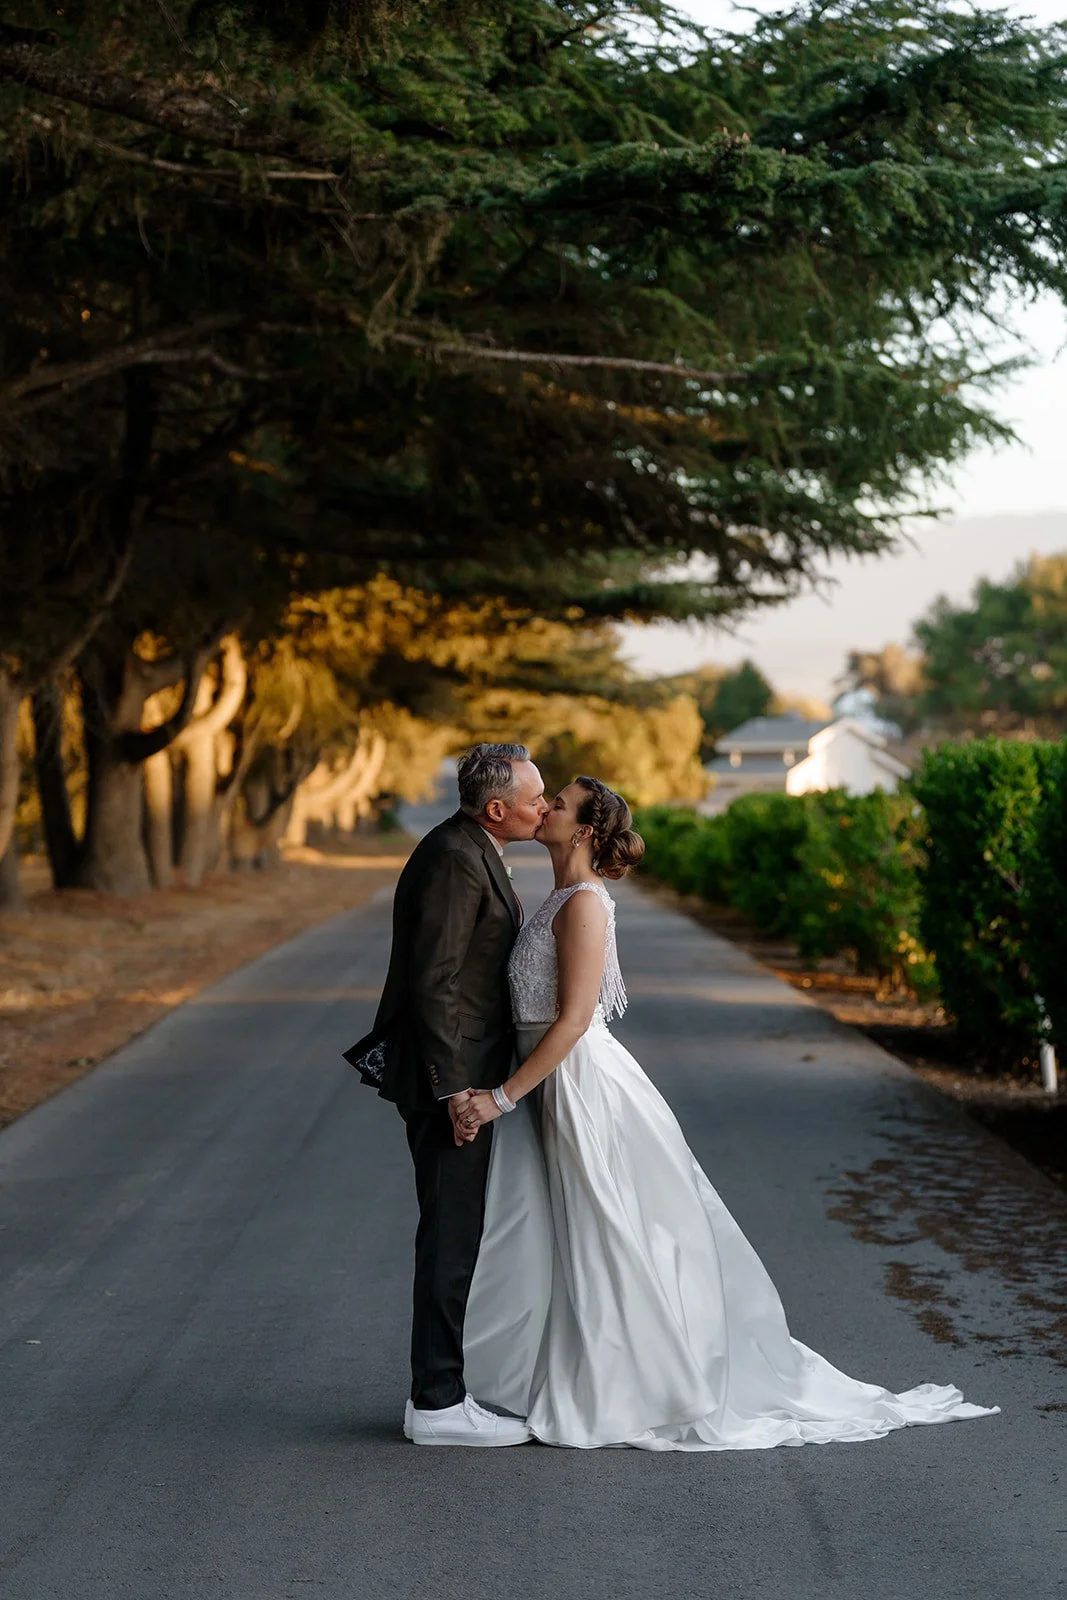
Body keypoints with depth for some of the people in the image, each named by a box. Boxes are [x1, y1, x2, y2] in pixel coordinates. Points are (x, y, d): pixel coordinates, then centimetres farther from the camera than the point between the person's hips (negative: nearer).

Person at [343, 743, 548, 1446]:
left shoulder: (473, 851, 13)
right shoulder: (454, 860, -19)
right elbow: (432, 981, -22)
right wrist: (454, 1087, -22)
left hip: (464, 1073, 10)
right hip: (449, 1075, -10)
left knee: (455, 1236, 15)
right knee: (451, 1238, -4)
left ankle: (440, 1388, 23)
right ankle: (438, 1404, 3)